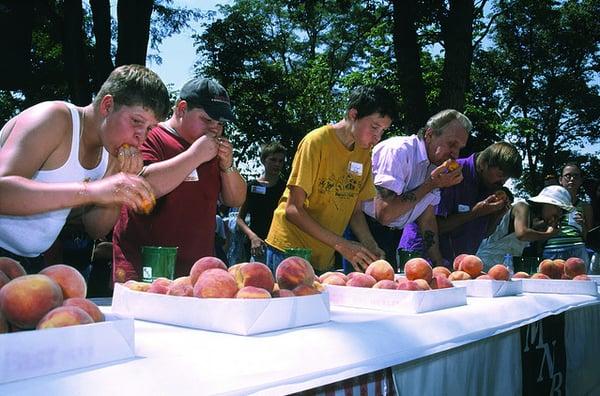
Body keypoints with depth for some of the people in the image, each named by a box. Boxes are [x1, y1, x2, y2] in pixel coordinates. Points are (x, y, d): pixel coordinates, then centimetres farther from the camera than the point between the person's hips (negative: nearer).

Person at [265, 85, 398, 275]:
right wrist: (341, 244, -22)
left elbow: (355, 211, 10)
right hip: (290, 248, -6)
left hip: (325, 258, 6)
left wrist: (370, 246, -8)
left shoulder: (364, 153, 5)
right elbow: (293, 209, -18)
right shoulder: (317, 141, -15)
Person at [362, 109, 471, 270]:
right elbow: (384, 214, -28)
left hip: (392, 237, 8)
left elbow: (427, 219, 11)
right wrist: (430, 185, -23)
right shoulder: (398, 151, -21)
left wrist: (440, 265, 4)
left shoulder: (434, 166, 5)